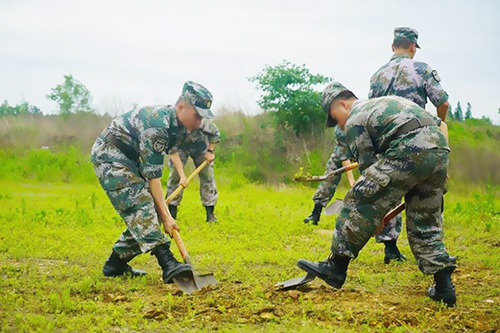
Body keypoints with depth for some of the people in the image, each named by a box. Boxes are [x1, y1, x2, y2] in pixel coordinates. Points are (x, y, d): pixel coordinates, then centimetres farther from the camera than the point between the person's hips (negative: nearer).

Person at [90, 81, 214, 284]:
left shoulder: (174, 123, 2)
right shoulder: (157, 125, -27)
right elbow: (152, 175, -26)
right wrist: (165, 215, -24)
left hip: (127, 159, 10)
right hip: (109, 156, -10)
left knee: (142, 215, 4)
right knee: (141, 206, -23)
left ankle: (115, 264, 11)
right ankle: (167, 263, -34)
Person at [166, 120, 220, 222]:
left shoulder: (201, 123, -42)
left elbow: (215, 132, -20)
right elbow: (173, 153, -32)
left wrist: (210, 151, -19)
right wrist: (182, 175, -37)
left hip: (200, 145, 0)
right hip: (181, 147, 0)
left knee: (207, 175, -7)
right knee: (174, 175, -12)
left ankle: (210, 214, -1)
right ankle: (171, 213, -2)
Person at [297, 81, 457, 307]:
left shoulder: (355, 120, 12)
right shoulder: (390, 102, 36)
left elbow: (368, 167, 9)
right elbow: (442, 125, 33)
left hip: (409, 150, -8)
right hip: (440, 150, 8)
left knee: (360, 203, 0)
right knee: (425, 224, 17)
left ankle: (336, 267, 2)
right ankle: (443, 286, 13)